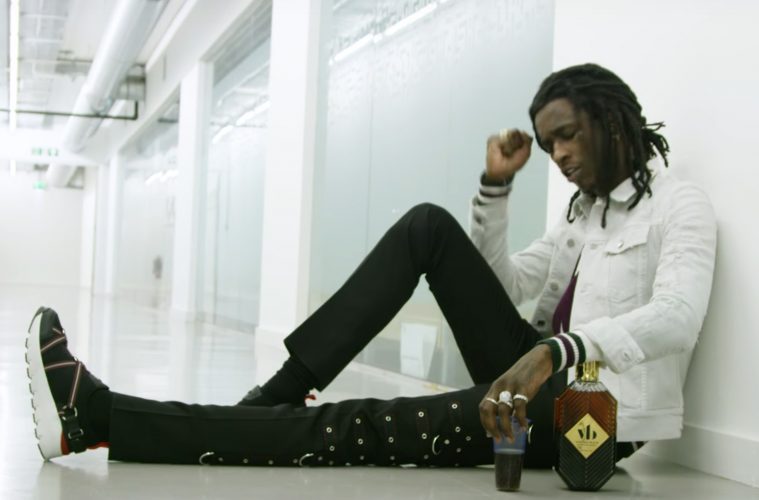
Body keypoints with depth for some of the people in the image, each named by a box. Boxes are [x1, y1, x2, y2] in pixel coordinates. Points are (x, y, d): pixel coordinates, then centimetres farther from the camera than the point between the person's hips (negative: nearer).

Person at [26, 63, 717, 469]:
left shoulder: (678, 205, -6)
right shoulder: (587, 214, 22)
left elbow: (677, 317, -25)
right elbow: (504, 283, 21)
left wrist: (554, 351, -42)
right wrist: (496, 187, 7)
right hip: (543, 382, 8)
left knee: (363, 430, -21)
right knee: (428, 227, -6)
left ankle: (98, 416, -27)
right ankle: (278, 393, -13)